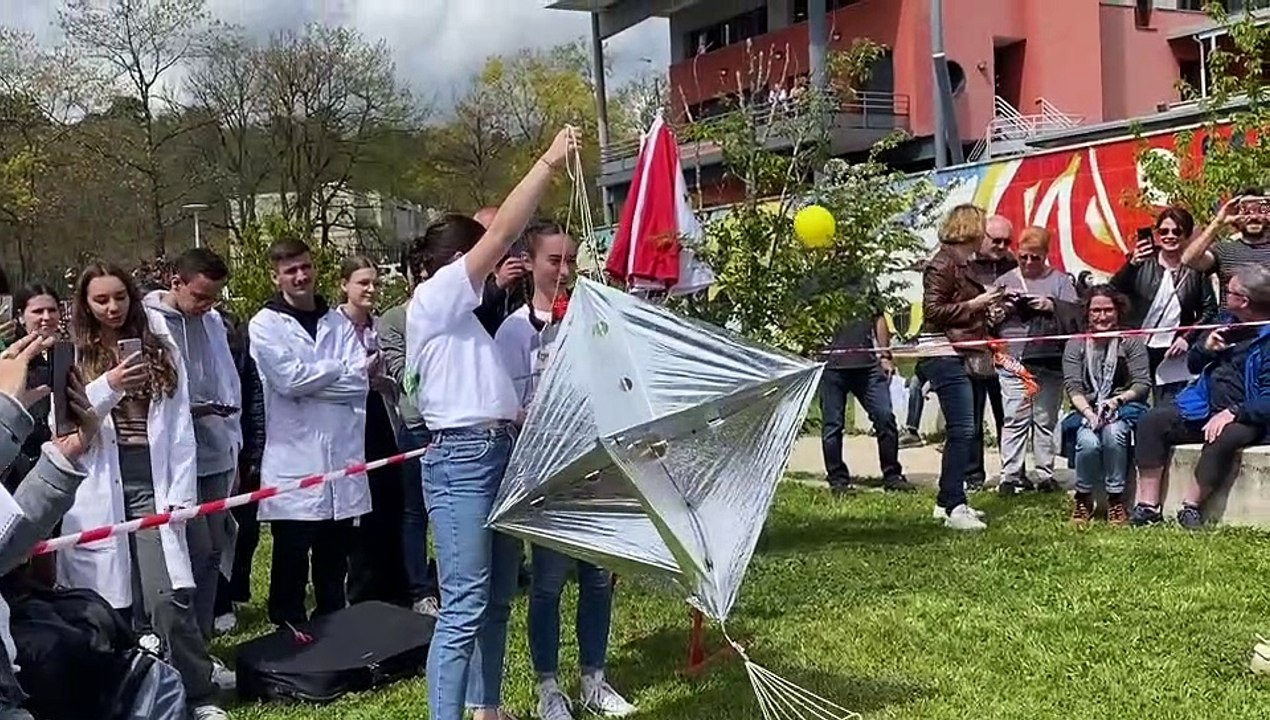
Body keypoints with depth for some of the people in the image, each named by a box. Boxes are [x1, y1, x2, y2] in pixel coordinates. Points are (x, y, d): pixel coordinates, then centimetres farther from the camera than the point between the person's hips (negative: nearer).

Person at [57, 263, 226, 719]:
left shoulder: (160, 348, 10)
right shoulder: (72, 356, 7)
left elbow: (181, 425, 7)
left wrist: (181, 492, -2)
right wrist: (107, 387, -18)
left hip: (152, 480, 0)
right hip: (100, 488, 0)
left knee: (168, 597, -9)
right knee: (109, 600, 2)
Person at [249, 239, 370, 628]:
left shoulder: (338, 322, 11)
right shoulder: (265, 325, 0)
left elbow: (360, 382, -2)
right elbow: (289, 380, -15)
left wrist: (308, 381, -10)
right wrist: (338, 368, -3)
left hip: (342, 459, 4)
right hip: (293, 462, -4)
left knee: (334, 561, 15)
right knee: (291, 563, 3)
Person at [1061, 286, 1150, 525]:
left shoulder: (1131, 342, 4)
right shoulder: (1075, 345, 9)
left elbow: (1143, 384, -2)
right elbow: (1073, 387, -1)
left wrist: (1117, 400, -20)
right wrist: (1088, 412, -19)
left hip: (1124, 408, -1)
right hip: (1087, 410, 1)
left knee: (1113, 433, -35)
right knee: (1088, 442, -31)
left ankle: (1116, 498, -20)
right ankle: (1083, 498, -7)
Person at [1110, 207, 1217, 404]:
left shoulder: (1195, 269, 2)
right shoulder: (1144, 263, 0)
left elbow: (1209, 309, 8)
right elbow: (1113, 292, -11)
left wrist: (1188, 338, -4)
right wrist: (1132, 264, -24)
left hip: (1173, 354, 0)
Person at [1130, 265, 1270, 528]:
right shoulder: (1227, 321, 12)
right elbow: (1193, 365, 21)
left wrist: (1232, 413, -29)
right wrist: (1206, 348, 0)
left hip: (1246, 419, -7)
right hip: (1204, 408, 7)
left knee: (1224, 438, -38)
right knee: (1152, 421, -12)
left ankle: (1190, 506, -22)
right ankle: (1148, 505, -15)